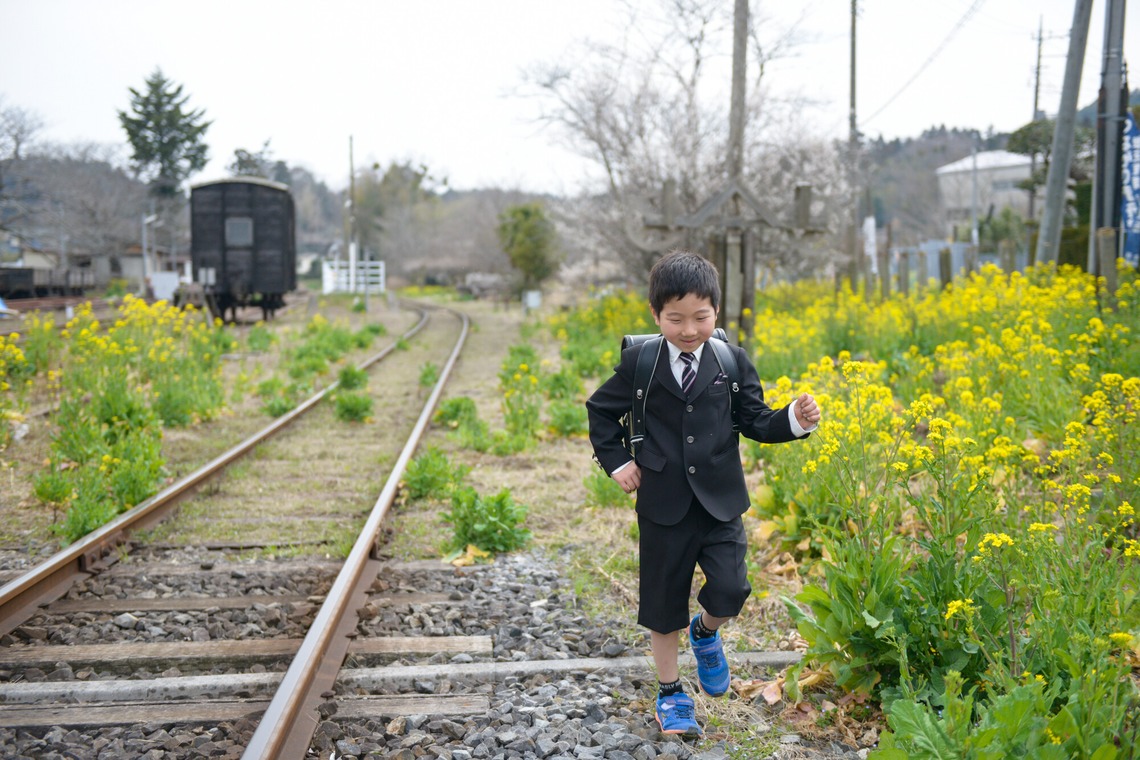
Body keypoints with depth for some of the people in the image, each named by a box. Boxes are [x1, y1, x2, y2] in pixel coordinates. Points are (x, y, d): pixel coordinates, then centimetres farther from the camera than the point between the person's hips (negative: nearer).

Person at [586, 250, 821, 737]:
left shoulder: (732, 362, -1)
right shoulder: (639, 363, -4)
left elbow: (756, 422, 3)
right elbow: (601, 410, 10)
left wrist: (796, 421, -15)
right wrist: (615, 461, 1)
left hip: (720, 500, 1)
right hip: (664, 504, 0)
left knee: (730, 591, -12)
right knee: (663, 600, 9)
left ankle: (705, 631, 25)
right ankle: (671, 694, 30)